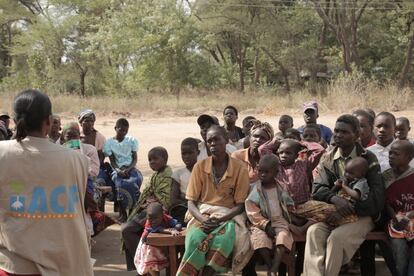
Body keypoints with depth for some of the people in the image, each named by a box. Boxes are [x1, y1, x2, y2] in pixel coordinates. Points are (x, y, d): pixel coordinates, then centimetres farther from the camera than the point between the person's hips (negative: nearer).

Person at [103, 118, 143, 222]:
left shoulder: (131, 140, 10)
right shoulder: (109, 143, 6)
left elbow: (135, 159, 5)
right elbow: (112, 161, 1)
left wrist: (128, 169, -14)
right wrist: (118, 170, -20)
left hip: (130, 168, 1)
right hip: (117, 170, -1)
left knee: (135, 180, -34)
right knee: (120, 183, -35)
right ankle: (122, 212, -21)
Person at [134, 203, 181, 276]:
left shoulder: (167, 218, -23)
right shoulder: (149, 225, -33)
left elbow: (178, 225, -26)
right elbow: (161, 230, -45)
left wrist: (175, 229, -46)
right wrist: (171, 230, -52)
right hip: (149, 246, -3)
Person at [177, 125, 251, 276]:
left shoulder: (239, 168, -1)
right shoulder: (199, 167, 4)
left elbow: (240, 204, -2)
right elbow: (191, 203, 2)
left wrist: (219, 220, -17)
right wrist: (203, 220, -18)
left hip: (228, 216, -1)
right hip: (203, 214, 1)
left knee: (223, 239, -36)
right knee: (195, 238, -33)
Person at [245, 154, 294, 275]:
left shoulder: (282, 188, 5)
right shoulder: (255, 190, -1)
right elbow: (253, 212, -6)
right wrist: (265, 224, -16)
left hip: (280, 222, 1)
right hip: (261, 224, -1)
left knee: (283, 236, -30)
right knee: (260, 238, -32)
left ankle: (274, 268, -37)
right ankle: (270, 267, -22)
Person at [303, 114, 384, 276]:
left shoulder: (368, 159, -1)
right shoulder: (327, 159, 10)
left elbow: (377, 195, -11)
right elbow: (317, 189, -1)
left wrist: (348, 211, -22)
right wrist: (335, 199, -24)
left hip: (362, 215, -3)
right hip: (332, 213, 3)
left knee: (337, 237, -31)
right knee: (313, 231, -27)